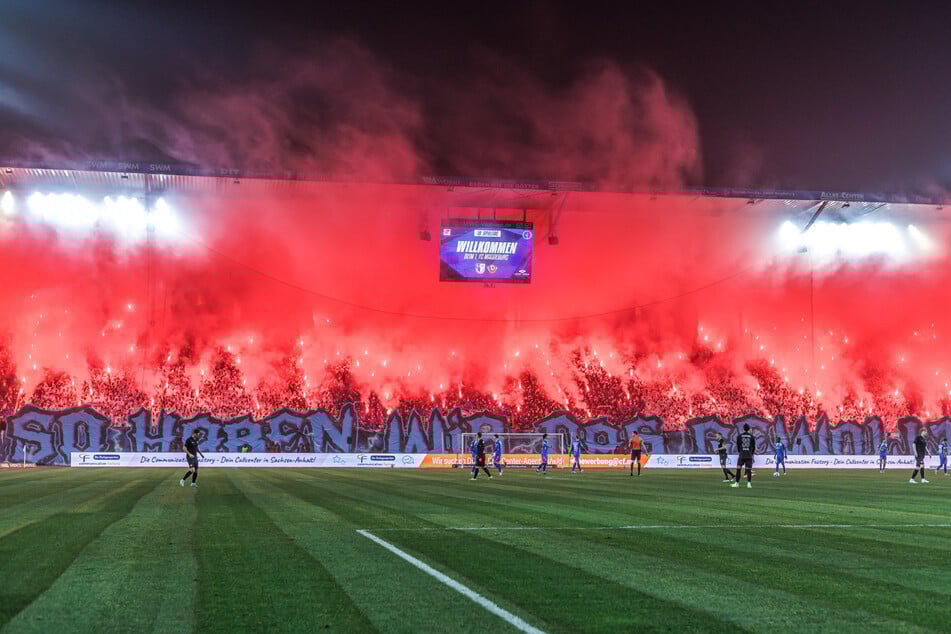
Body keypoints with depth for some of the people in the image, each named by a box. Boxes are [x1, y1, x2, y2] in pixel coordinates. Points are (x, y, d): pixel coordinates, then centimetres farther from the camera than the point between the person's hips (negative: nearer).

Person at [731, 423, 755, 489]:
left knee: (738, 469, 5)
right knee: (749, 469, 2)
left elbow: (738, 446, 6)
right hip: (749, 456, 1)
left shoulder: (739, 436, 1)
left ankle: (737, 483, 7)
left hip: (741, 455, -1)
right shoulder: (752, 437, 3)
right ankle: (749, 483, -5)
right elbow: (754, 447, 6)